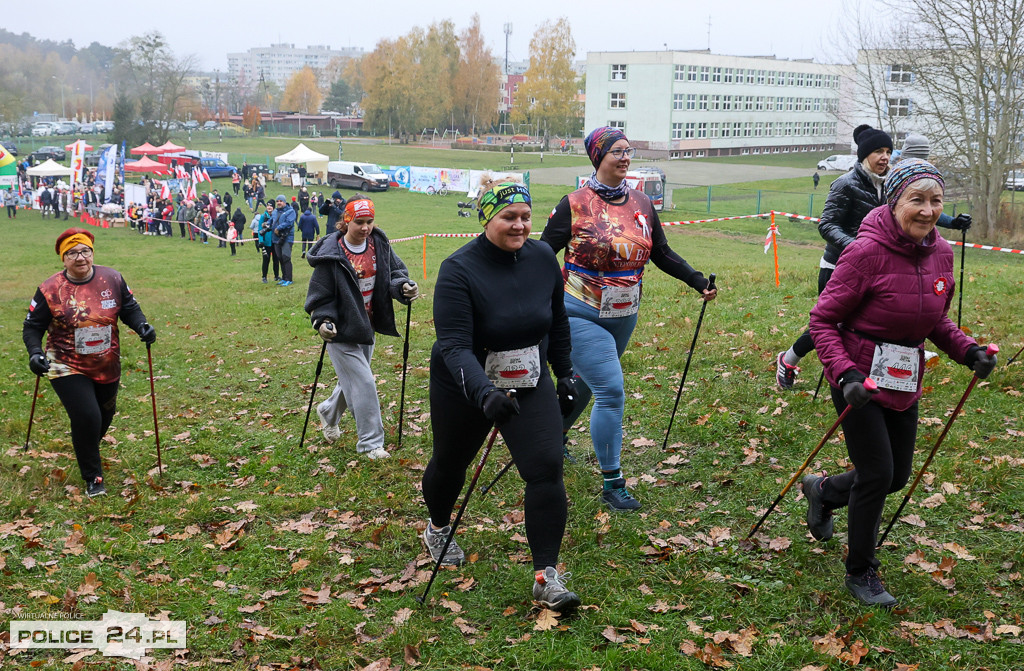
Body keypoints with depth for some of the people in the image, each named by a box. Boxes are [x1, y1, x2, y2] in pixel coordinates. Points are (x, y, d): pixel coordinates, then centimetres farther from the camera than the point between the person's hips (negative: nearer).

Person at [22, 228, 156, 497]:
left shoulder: (112, 279, -6)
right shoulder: (50, 290, -13)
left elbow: (129, 309, 4)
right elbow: (32, 328, -6)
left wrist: (141, 326, -16)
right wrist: (35, 352, -23)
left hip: (107, 367, 4)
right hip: (68, 369, -4)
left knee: (105, 417, 20)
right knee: (87, 418, -15)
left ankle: (87, 449, 55)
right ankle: (93, 477, 5)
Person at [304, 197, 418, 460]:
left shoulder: (379, 244, -2)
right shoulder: (331, 254, -17)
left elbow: (395, 271, 5)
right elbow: (320, 293, -12)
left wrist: (403, 285, -17)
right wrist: (323, 320, -25)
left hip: (367, 327, 6)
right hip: (342, 330, -6)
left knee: (352, 380, 21)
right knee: (362, 383, -8)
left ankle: (328, 413, 49)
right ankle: (370, 443, 5)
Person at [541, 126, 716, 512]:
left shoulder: (641, 205, 5)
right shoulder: (575, 205, -10)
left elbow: (662, 255, 12)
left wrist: (698, 282, 4)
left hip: (623, 317, 6)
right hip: (581, 316, -6)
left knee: (587, 383, 21)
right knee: (611, 391, -14)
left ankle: (557, 435, 50)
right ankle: (612, 484, -3)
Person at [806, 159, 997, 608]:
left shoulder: (941, 254, 0)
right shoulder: (866, 251, -20)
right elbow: (823, 320, -16)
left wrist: (968, 351, -2)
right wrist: (845, 373, -29)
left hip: (904, 383, 7)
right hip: (860, 381, -7)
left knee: (897, 476, 15)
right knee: (877, 474, -4)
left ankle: (823, 491, 44)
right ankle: (861, 574, 17)